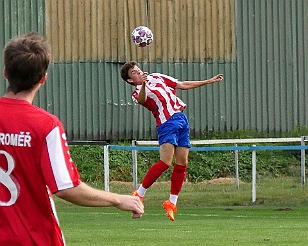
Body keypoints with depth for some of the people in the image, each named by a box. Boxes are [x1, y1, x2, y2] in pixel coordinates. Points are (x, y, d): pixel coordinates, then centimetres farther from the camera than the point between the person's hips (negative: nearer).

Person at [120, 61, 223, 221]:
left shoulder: (157, 77, 22)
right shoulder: (137, 93, 2)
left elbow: (183, 85, 27)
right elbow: (142, 100, -24)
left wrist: (209, 81, 27)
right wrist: (143, 85, -43)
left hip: (182, 119, 7)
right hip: (167, 123, -7)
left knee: (182, 163, 0)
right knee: (165, 162, -21)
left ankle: (172, 202, 7)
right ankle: (138, 195, -13)